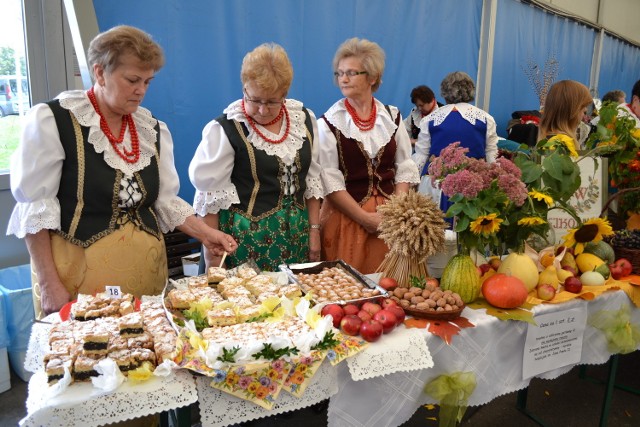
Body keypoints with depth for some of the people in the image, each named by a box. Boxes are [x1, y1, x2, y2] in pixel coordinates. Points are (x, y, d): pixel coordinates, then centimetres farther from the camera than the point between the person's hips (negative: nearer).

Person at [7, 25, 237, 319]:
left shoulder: (153, 129, 7)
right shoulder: (52, 121, -8)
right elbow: (34, 209, -8)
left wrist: (206, 234, -4)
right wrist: (48, 284, -11)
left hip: (146, 273, 5)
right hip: (79, 275, -4)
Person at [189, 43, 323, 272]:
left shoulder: (304, 119, 3)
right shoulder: (225, 129, -12)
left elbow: (312, 179, 10)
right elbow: (210, 196, -9)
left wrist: (314, 230, 7)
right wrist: (211, 252, -9)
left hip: (296, 236, 4)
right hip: (245, 239, -4)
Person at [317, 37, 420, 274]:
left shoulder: (392, 117, 6)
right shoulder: (330, 122, -5)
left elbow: (405, 169, 7)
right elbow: (330, 181, -8)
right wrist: (365, 217, -13)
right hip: (347, 215, -3)